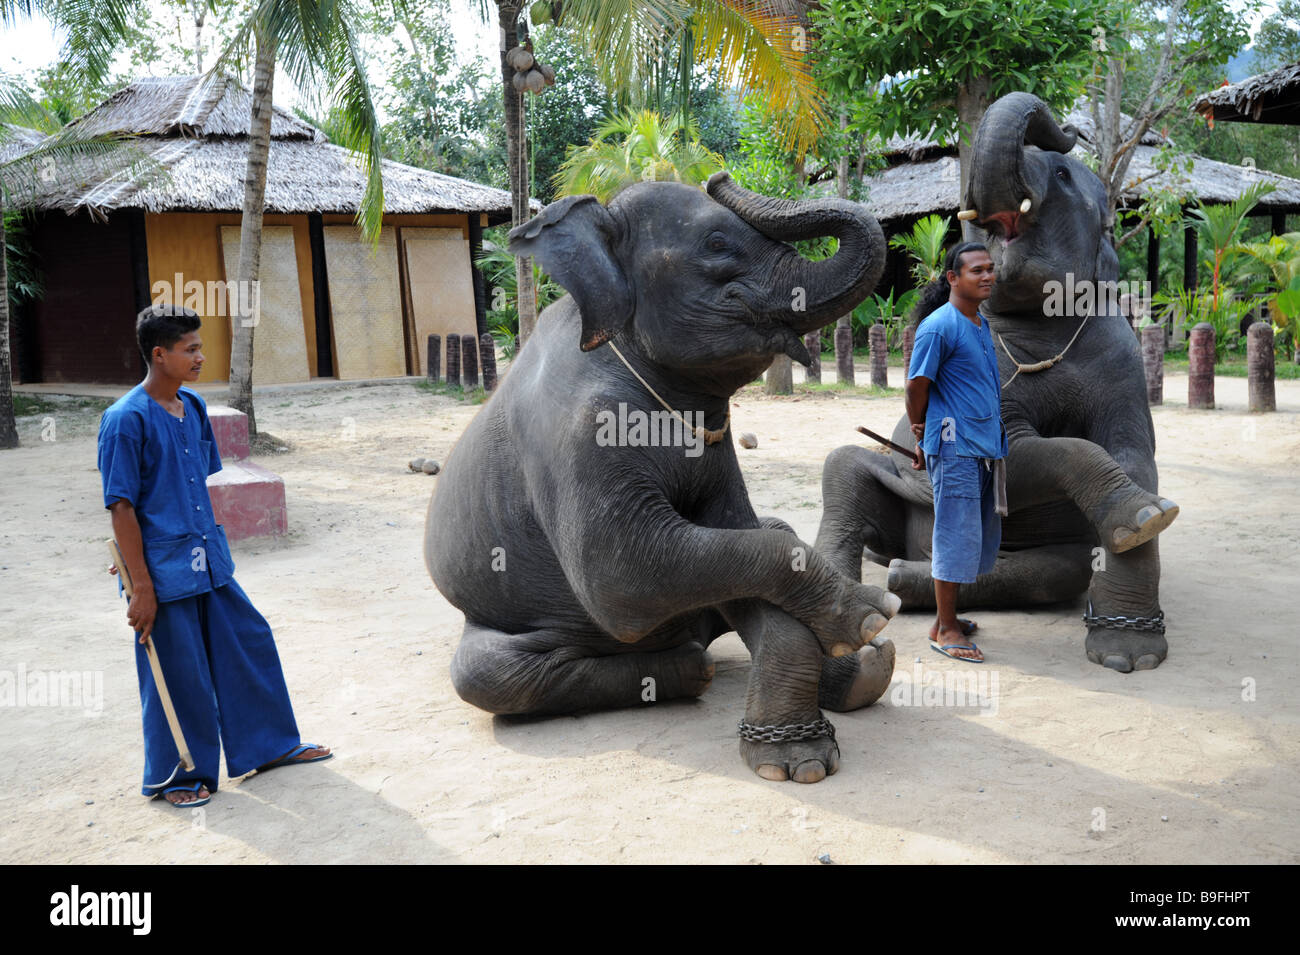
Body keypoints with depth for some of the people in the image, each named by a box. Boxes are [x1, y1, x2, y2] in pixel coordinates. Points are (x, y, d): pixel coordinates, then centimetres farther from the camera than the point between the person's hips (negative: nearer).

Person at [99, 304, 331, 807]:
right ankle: (174, 777, 23)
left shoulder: (193, 406, 6)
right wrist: (142, 587, -17)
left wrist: (211, 543, 17)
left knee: (249, 642, 13)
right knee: (178, 673, 4)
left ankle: (269, 744, 30)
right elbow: (122, 507, -16)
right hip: (164, 571, -7)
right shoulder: (127, 419, -16)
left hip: (208, 559, 7)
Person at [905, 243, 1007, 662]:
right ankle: (944, 629, 5)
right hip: (955, 449, -9)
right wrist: (921, 438, 2)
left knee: (980, 536, 13)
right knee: (957, 535, -5)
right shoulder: (938, 327, -13)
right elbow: (916, 387, -9)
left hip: (986, 448, 9)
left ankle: (947, 616, 25)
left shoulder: (982, 323, 14)